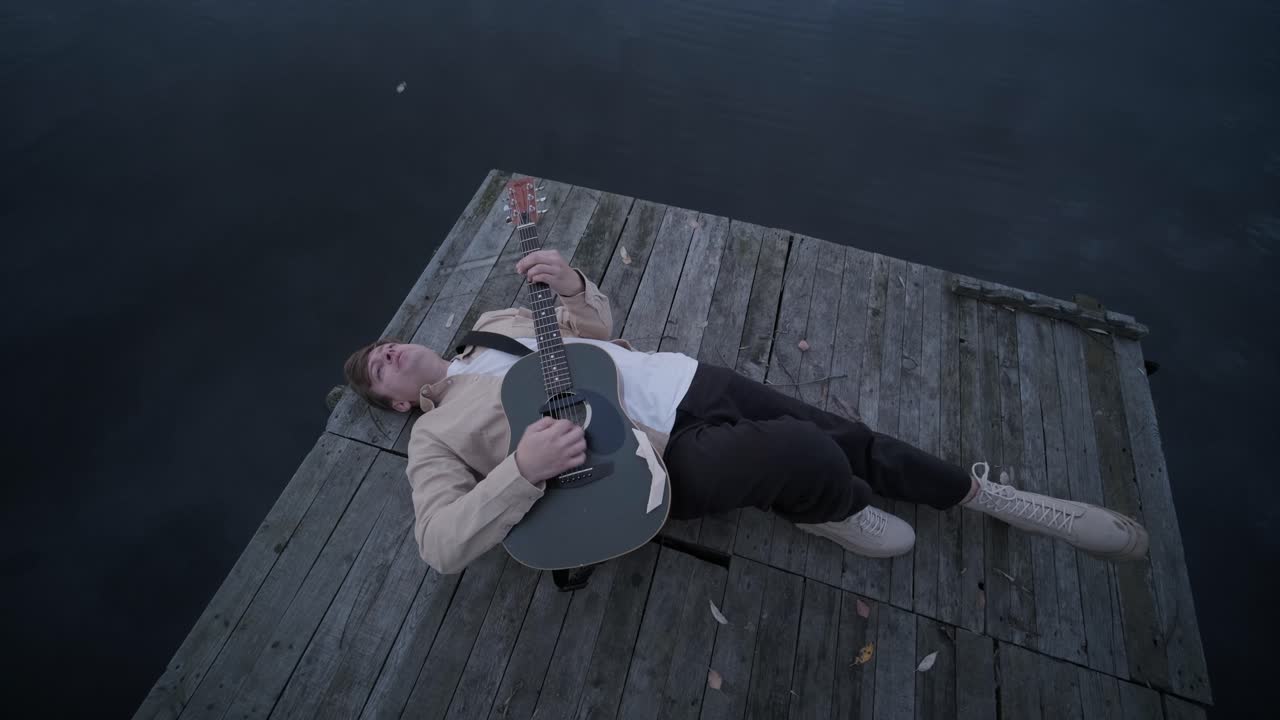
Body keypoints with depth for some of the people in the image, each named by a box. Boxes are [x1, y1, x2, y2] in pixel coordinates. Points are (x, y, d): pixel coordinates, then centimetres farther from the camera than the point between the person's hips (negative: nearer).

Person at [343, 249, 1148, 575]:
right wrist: (525, 467, -25)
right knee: (807, 454, -26)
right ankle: (838, 512, 11)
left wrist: (572, 283, -1)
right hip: (658, 459, -5)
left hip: (681, 380, 6)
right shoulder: (436, 434, 6)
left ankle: (990, 493, 24)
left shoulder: (494, 319, 21)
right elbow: (442, 543, -8)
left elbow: (598, 327, 21)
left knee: (848, 435, 0)